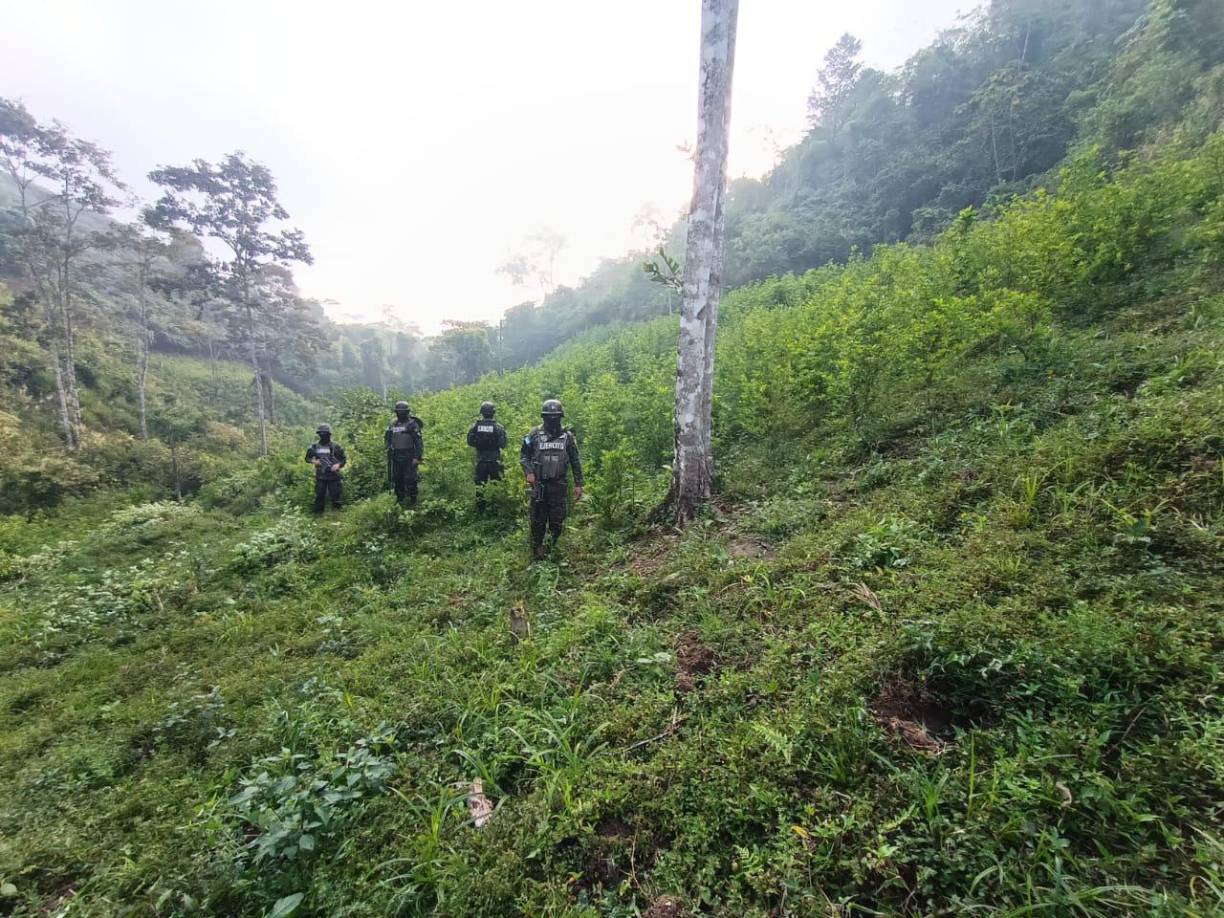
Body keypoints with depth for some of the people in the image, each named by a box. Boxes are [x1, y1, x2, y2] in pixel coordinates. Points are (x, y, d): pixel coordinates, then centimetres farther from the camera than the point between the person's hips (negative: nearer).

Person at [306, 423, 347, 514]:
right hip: (320, 477, 2)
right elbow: (307, 458, 16)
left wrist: (338, 465, -16)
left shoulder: (336, 447, -2)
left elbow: (344, 459, 2)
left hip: (333, 476, -2)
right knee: (319, 497, 8)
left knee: (335, 498, 0)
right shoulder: (314, 447, 5)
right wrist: (313, 461, -4)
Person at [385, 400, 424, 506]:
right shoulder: (392, 424, 10)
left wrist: (417, 457, -16)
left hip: (409, 458, -6)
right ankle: (399, 499, 25)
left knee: (410, 480, -7)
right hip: (396, 458, 6)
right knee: (397, 480, 12)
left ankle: (413, 501, 4)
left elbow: (418, 442, -11)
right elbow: (387, 439, 19)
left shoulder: (412, 424, -8)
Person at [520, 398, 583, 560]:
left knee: (557, 522, 6)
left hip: (559, 486, 0)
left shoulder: (568, 436, 2)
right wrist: (529, 472, -11)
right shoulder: (535, 434, 1)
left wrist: (578, 484, 2)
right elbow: (523, 455, 6)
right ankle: (536, 551, 20)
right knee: (538, 521, 6)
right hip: (539, 485, 0)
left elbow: (576, 462, 5)